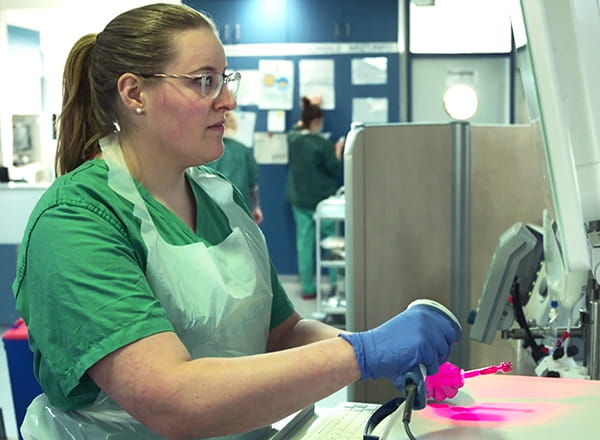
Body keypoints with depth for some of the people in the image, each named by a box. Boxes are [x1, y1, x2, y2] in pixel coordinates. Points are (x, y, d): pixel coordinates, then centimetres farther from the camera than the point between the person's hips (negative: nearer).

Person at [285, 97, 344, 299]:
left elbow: (299, 126, 24)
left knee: (304, 243, 7)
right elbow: (334, 170, -9)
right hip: (321, 199, -5)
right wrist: (338, 151, 6)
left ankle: (307, 288, 11)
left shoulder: (293, 138, -1)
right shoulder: (322, 144, -17)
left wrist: (309, 108, 33)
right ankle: (336, 284, 10)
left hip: (298, 200, 6)